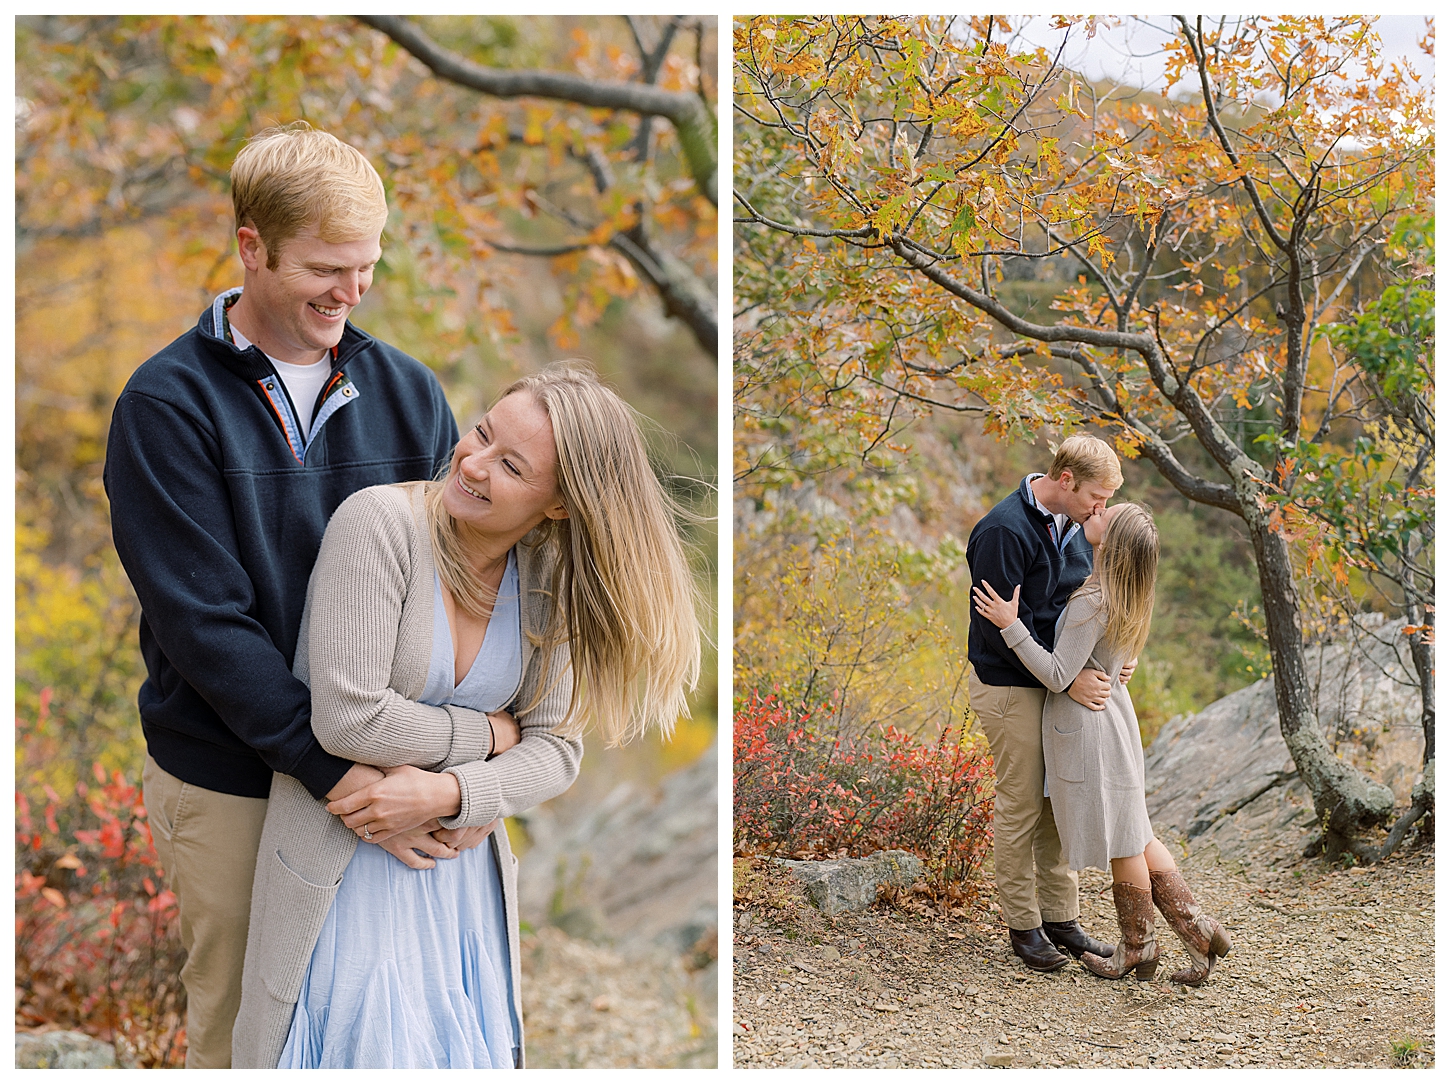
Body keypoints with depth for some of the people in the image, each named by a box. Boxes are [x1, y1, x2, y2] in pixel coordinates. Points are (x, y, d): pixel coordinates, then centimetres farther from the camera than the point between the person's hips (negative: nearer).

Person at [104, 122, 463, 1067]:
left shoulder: (408, 392, 3)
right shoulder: (167, 405, -9)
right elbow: (202, 618, -15)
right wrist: (330, 766, -23)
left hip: (376, 770, 3)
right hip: (226, 778, -3)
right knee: (237, 1019, 11)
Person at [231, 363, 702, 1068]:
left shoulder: (548, 584, -3)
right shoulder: (379, 522, -19)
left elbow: (555, 749, -3)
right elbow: (348, 717, -24)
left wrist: (447, 793, -20)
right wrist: (487, 733, -12)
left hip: (463, 870, 5)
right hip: (340, 866, -5)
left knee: (461, 1054, 13)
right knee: (353, 1050, 4)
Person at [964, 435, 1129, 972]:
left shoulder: (1070, 525, 6)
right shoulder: (1004, 530, -22)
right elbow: (1005, 626, -24)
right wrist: (1067, 679, -26)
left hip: (1060, 681, 8)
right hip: (1010, 685, -8)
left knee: (1060, 803, 13)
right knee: (1021, 806, 1)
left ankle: (1061, 918, 23)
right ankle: (1022, 925, 13)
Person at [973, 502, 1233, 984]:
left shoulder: (1093, 601, -24)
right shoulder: (1122, 595, 4)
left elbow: (1057, 676, -23)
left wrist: (1011, 626, -23)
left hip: (1089, 728, -9)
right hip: (1112, 715, 9)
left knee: (1121, 842, 5)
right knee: (1133, 837, 16)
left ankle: (1137, 948, 19)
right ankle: (1195, 926, 15)